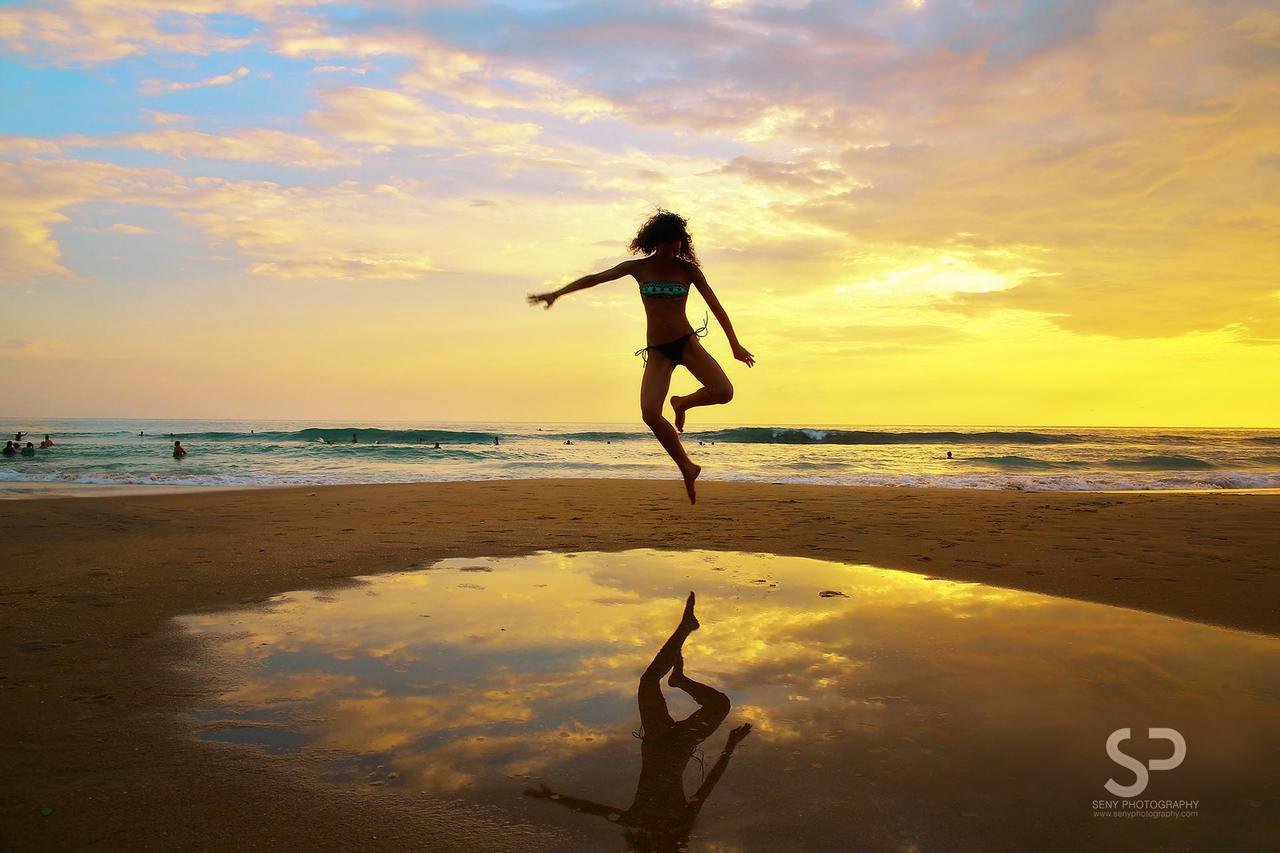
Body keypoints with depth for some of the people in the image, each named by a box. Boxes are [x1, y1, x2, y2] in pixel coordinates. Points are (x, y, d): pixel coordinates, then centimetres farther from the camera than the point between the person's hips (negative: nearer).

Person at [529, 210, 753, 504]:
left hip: (687, 341, 0)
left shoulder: (687, 269, 1)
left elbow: (715, 305, 3)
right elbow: (594, 279, 4)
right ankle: (687, 468, -4)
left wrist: (735, 344, 3)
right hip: (657, 350, 0)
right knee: (650, 413, -21)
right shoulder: (638, 268, 3)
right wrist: (556, 293, -1)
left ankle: (682, 403, 10)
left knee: (724, 392, -23)